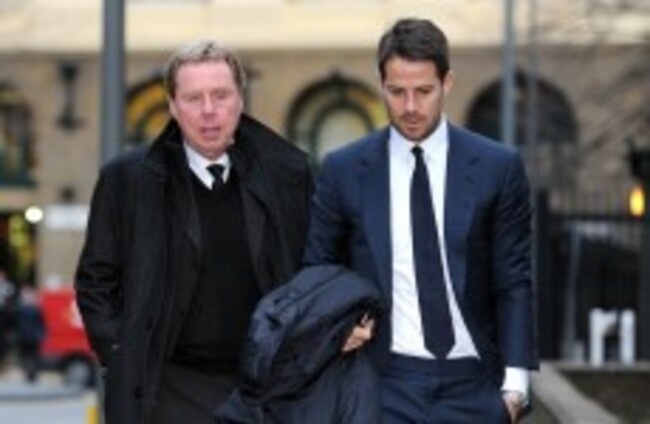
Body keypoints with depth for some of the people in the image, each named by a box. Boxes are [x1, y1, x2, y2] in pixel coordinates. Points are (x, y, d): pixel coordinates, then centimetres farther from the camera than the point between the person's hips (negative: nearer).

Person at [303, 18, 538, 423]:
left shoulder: (498, 167, 3)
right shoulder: (344, 170, 4)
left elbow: (513, 282, 4)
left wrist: (514, 383, -2)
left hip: (472, 388, 1)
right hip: (385, 385, -1)